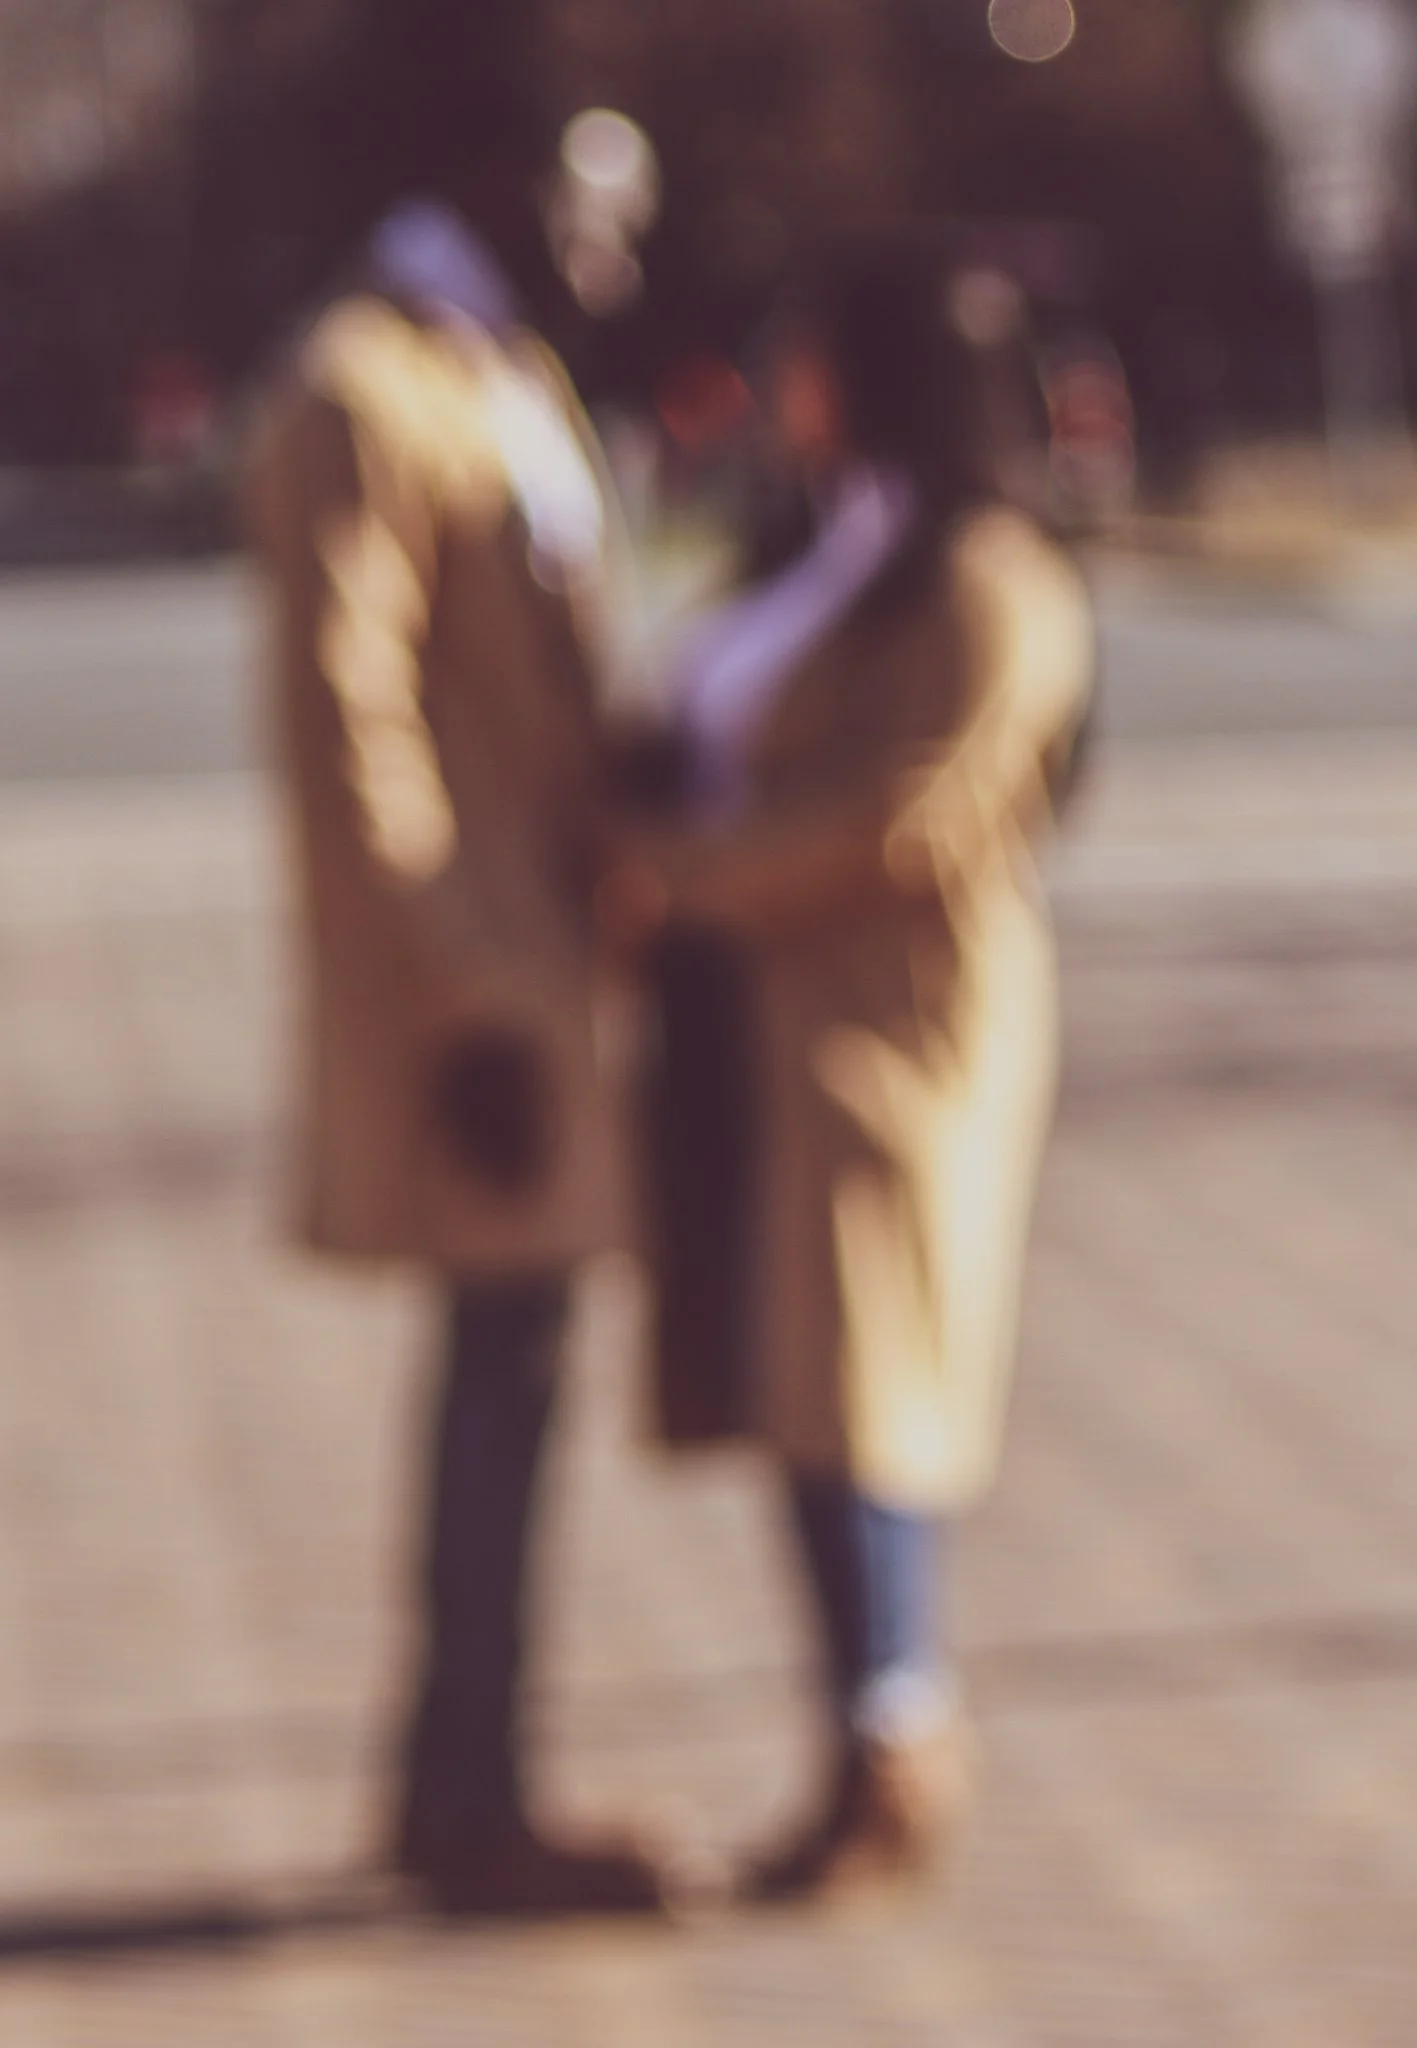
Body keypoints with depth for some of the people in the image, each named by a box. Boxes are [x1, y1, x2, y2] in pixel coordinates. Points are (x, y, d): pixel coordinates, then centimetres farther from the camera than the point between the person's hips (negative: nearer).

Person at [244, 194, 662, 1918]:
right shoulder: (357, 400, -15)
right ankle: (475, 1812, 0)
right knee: (507, 1357, -7)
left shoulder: (509, 381, 16)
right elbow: (346, 713, -20)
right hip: (466, 965, -10)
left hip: (534, 947, 10)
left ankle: (448, 1785, 20)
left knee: (513, 1355, 12)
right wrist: (466, 982, -22)